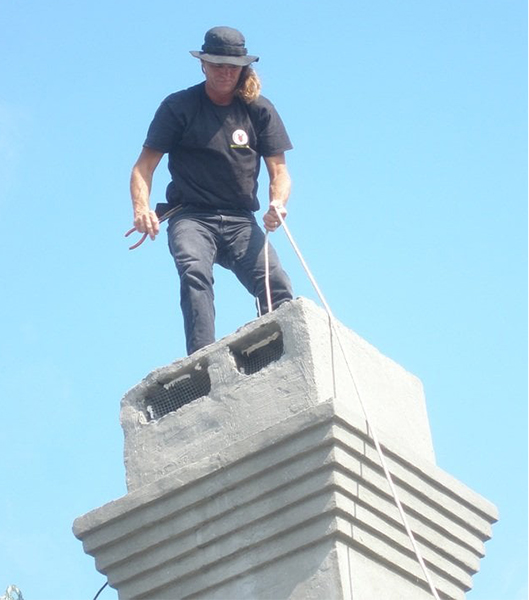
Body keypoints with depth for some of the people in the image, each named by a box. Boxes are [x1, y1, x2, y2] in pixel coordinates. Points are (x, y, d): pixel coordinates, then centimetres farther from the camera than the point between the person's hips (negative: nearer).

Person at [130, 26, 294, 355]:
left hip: (241, 220, 3)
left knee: (278, 288, -19)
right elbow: (145, 165, 2)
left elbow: (279, 170, 8)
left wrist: (277, 204, -16)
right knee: (195, 273, -32)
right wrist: (141, 208, -18)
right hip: (191, 216, -2)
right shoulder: (179, 106, 4)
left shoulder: (260, 110, 10)